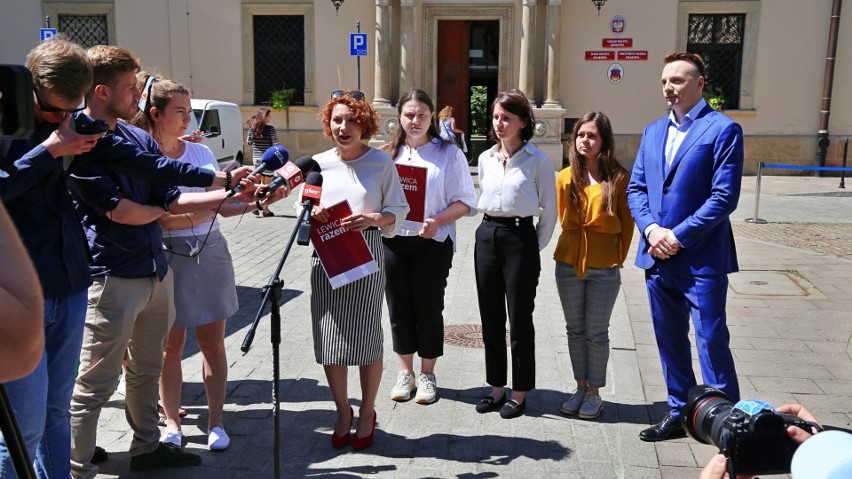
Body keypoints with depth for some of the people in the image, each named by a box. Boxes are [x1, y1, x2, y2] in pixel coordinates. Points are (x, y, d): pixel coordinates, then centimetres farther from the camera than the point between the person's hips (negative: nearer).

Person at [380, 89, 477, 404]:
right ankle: (405, 372, 26)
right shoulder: (388, 155, 8)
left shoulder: (449, 153, -1)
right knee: (399, 308, 10)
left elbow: (465, 201, -5)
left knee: (429, 308, 6)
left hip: (433, 242, -3)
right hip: (393, 240, 3)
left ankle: (427, 374, 22)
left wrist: (438, 221, -20)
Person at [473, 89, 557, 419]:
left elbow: (549, 210, -3)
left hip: (520, 238, -5)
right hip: (487, 236, 6)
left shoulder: (538, 160, -7)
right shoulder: (485, 158, 9)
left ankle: (519, 393, 16)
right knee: (490, 317, 11)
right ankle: (496, 387, 24)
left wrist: (536, 246, -4)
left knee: (519, 319, 3)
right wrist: (491, 230, 13)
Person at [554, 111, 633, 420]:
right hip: (568, 264, 4)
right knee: (575, 330, 12)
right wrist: (576, 248, 11)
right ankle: (580, 388, 26)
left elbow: (626, 225, -1)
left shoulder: (618, 178, -7)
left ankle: (594, 392, 19)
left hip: (604, 269, -4)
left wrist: (616, 258, 0)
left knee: (596, 333, 5)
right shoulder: (566, 177, 3)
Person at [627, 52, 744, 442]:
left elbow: (724, 197, -14)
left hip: (701, 260, -6)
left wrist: (678, 237, -16)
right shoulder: (653, 132, 13)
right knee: (670, 342, 15)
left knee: (712, 343, -1)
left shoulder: (723, 129, -7)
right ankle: (680, 413, 29)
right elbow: (636, 188, 10)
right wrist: (651, 230, -7)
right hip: (658, 258, 6)